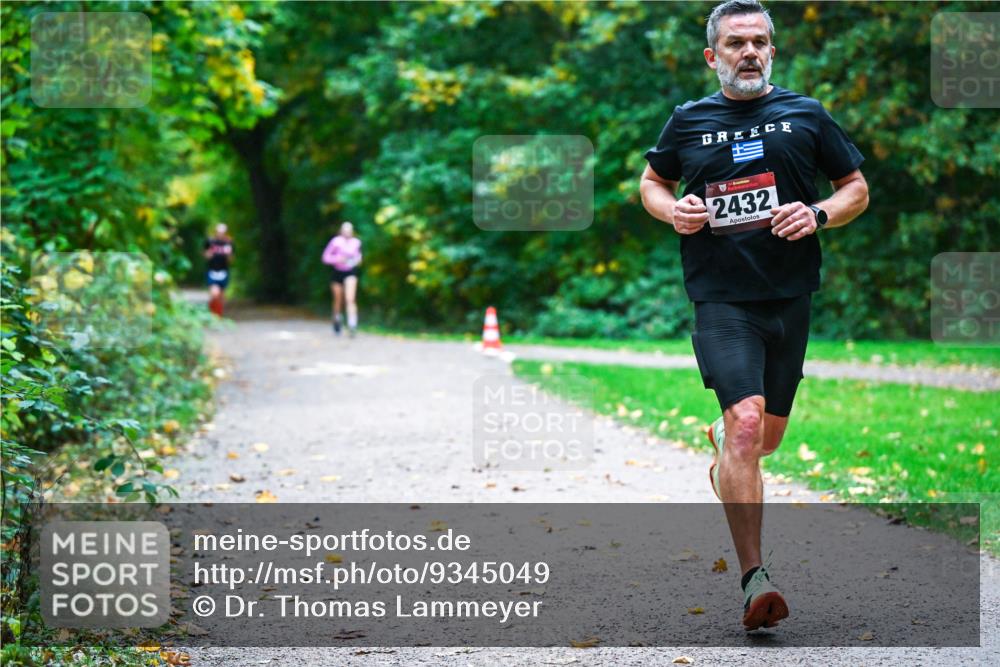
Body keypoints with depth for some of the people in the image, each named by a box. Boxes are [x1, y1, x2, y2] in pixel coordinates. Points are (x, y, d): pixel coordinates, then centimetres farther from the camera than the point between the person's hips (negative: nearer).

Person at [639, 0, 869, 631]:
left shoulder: (806, 115, 7)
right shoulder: (688, 121, 7)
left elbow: (858, 189, 12)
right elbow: (651, 182, 21)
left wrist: (818, 215, -9)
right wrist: (672, 210, -2)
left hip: (791, 295, 3)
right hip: (721, 299, -2)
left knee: (770, 433, 13)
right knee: (746, 420, -20)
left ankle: (723, 446, 52)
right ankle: (754, 578, -18)